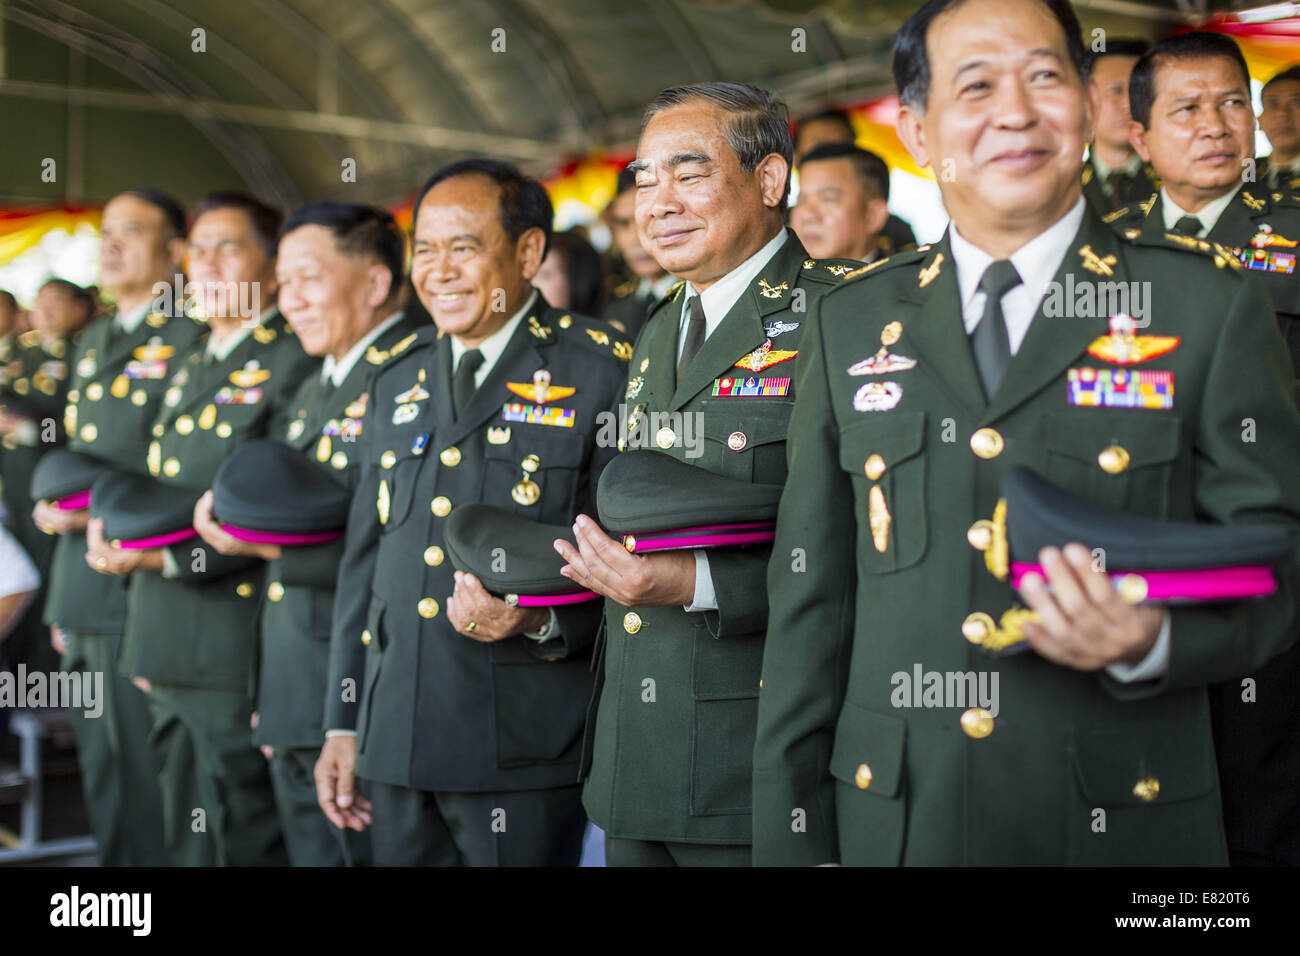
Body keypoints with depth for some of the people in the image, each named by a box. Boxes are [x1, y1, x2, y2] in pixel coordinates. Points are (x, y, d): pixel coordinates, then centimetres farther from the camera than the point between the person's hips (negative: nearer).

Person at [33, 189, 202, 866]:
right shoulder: (92, 341, 18)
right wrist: (50, 502, 14)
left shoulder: (191, 339, -9)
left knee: (150, 777, -3)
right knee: (101, 772, 17)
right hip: (80, 592, 9)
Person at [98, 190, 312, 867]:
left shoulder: (295, 364, -11)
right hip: (167, 650, 9)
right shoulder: (189, 367, 19)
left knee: (242, 844, 0)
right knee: (186, 841, 18)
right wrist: (113, 521, 7)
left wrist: (170, 553, -22)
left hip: (237, 653, -9)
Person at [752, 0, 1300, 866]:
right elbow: (811, 598, 7)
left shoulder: (1211, 308, 0)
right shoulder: (849, 326, 7)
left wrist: (1152, 642, -20)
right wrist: (792, 835, 4)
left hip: (1128, 820, -1)